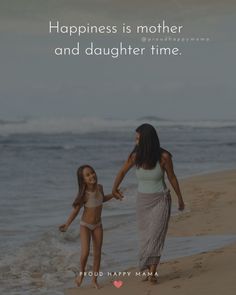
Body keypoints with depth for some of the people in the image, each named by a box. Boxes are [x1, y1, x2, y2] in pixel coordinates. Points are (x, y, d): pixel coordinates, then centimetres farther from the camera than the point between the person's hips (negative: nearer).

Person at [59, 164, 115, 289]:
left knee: (97, 252, 6)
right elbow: (76, 210, -21)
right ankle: (81, 272, 12)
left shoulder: (99, 188, -8)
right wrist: (67, 224, -31)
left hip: (97, 225, 5)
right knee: (85, 252, -17)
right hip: (85, 225, -5)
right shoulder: (84, 195, -24)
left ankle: (94, 279, 18)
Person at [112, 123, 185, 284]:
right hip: (143, 200, 3)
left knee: (156, 234, -14)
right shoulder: (135, 156, -11)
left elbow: (172, 177, -3)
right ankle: (151, 270, 17)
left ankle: (152, 273, -17)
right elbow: (122, 171, 7)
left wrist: (180, 199, 8)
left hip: (161, 200, -3)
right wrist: (114, 189, 23)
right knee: (146, 237, 6)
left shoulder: (164, 156, -18)